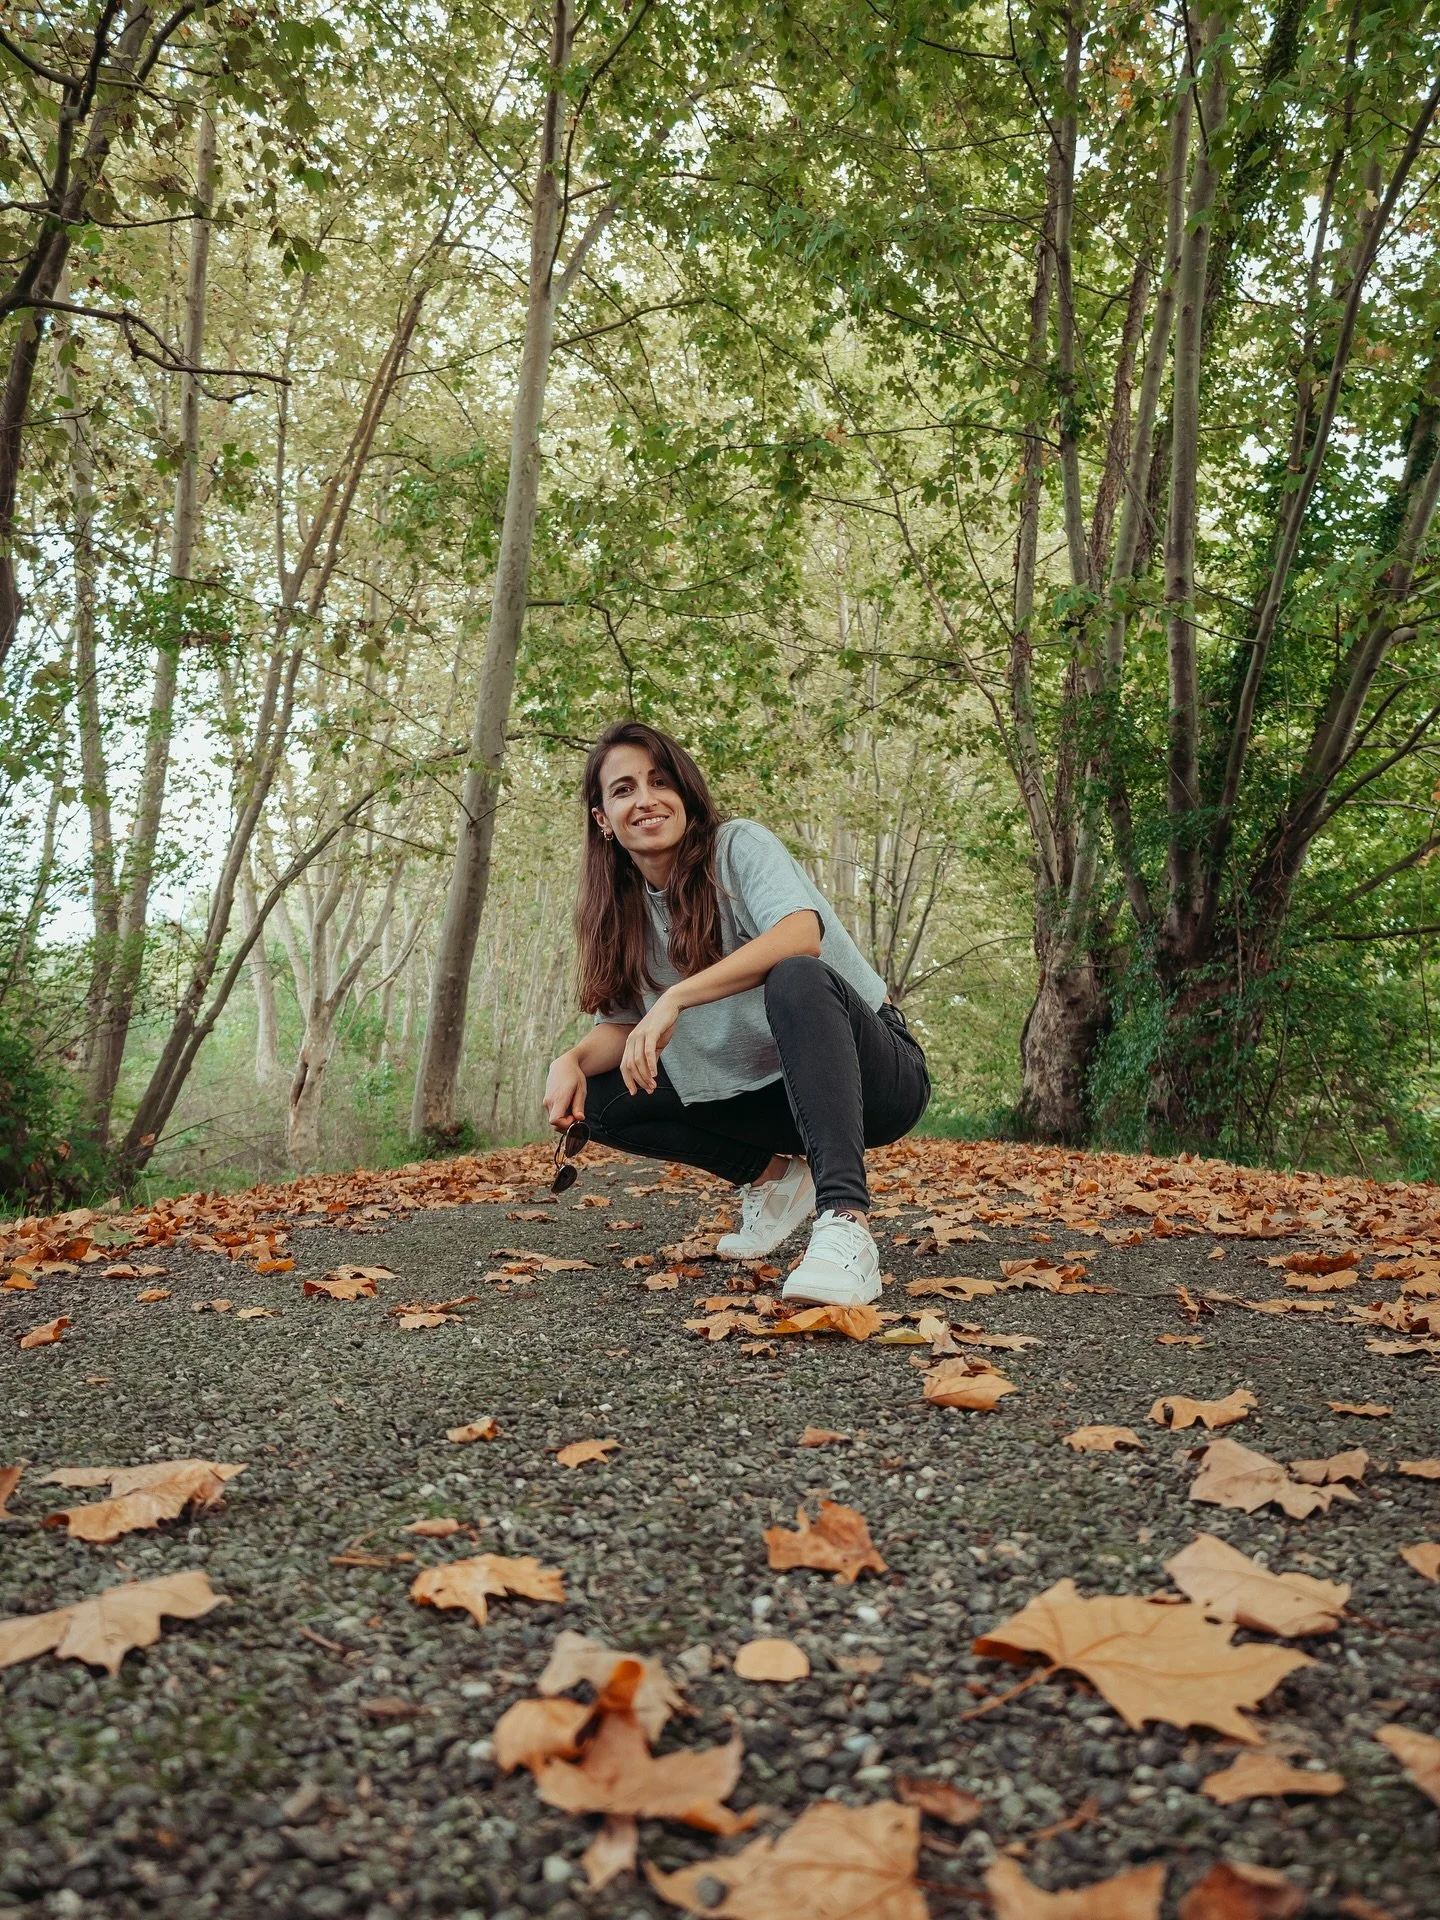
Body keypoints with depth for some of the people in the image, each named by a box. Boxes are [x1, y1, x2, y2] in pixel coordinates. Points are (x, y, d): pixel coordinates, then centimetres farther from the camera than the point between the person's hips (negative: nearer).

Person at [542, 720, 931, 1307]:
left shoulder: (739, 844, -11)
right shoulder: (628, 912, 7)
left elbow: (800, 935, -30)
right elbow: (621, 1025, 4)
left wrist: (675, 998, -38)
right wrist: (570, 1061, -18)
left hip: (877, 1078, -6)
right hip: (768, 1098, 6)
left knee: (796, 977, -37)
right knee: (600, 1100, -6)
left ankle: (844, 1223, -46)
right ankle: (772, 1175, 6)